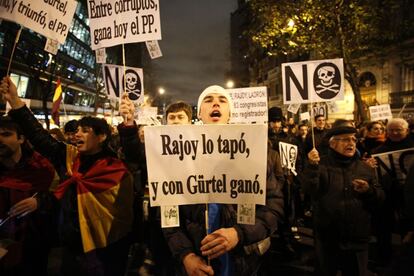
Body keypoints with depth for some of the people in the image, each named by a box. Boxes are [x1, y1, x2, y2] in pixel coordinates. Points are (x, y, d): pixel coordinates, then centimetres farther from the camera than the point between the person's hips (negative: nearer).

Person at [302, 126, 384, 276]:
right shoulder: (321, 164, -3)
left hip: (357, 238, 3)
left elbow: (379, 198, 8)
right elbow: (309, 190, -17)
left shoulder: (364, 168, 8)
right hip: (328, 238, -3)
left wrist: (368, 191, -13)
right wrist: (312, 166, -30)